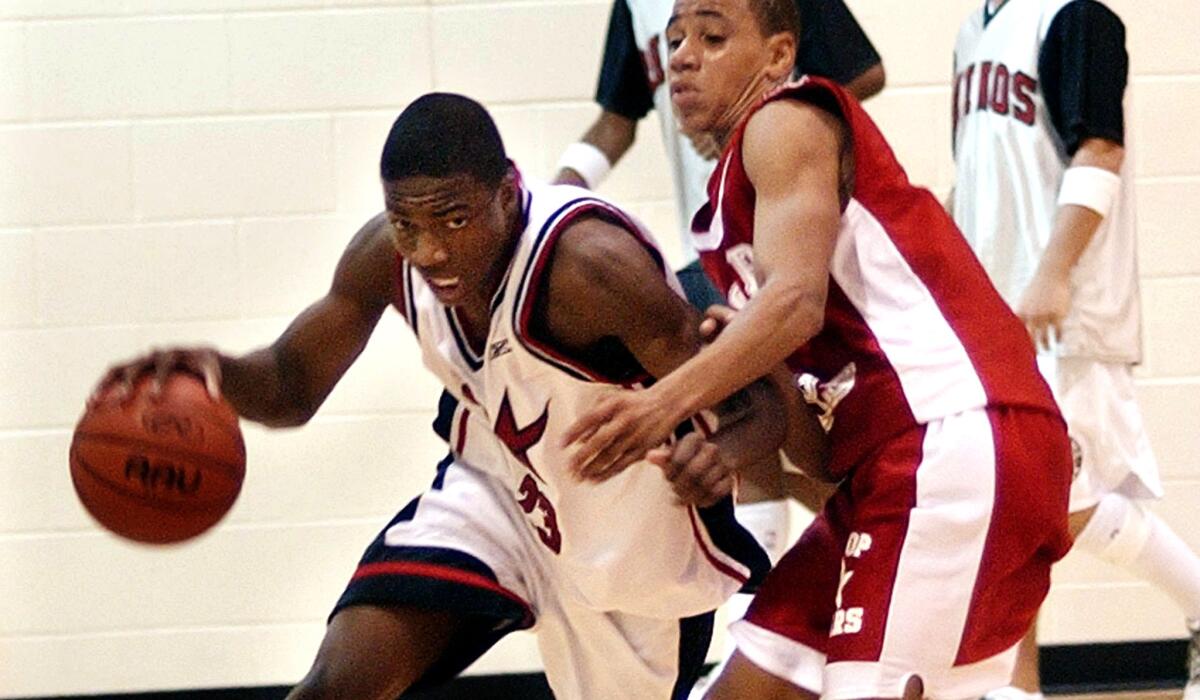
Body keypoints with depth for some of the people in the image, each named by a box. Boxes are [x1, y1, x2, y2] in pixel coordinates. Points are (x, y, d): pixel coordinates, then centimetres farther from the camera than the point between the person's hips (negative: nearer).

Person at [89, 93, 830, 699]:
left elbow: (755, 400, -27)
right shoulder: (387, 256, -16)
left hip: (638, 535, -4)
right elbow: (293, 385, -1)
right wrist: (214, 371, -25)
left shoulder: (590, 262, -33)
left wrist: (722, 452, -52)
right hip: (496, 493, 4)